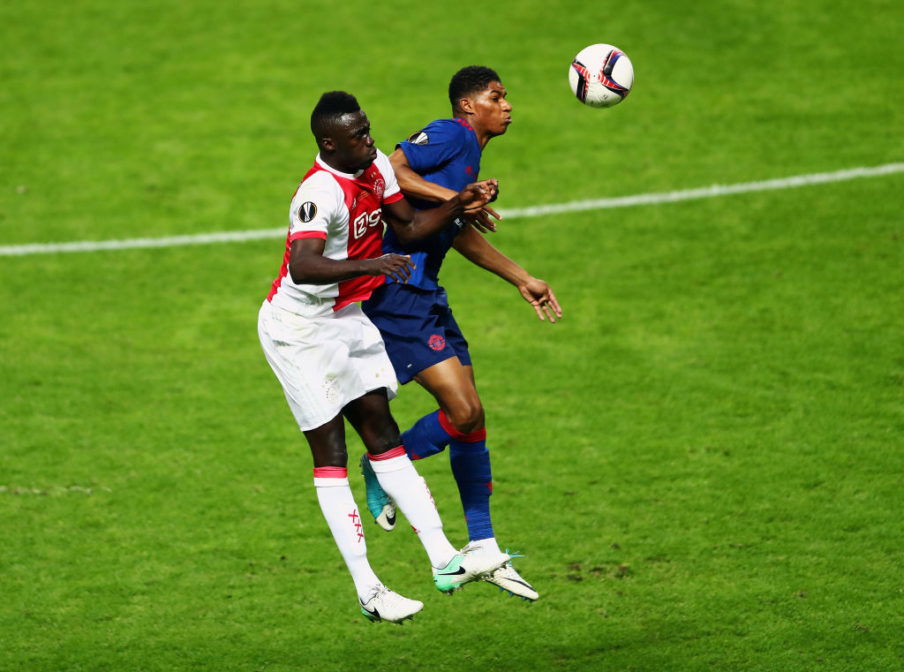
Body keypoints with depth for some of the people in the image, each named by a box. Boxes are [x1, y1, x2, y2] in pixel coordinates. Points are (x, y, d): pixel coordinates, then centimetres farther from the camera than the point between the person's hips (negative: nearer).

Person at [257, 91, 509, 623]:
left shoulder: (376, 165, 0)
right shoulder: (322, 191, -28)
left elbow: (409, 227, 11)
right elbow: (302, 266, -42)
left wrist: (457, 206, -5)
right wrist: (366, 265, -55)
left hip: (347, 317, 8)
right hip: (300, 327, -8)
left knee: (382, 430, 7)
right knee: (330, 452, -6)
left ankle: (445, 562, 7)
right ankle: (368, 591, -6)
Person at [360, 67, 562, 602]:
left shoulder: (471, 156, 20)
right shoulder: (451, 136, -9)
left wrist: (523, 280, 36)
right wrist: (453, 197, -24)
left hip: (425, 297, 10)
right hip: (398, 293, -10)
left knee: (471, 419, 10)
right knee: (464, 410, -14)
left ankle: (483, 547, 17)